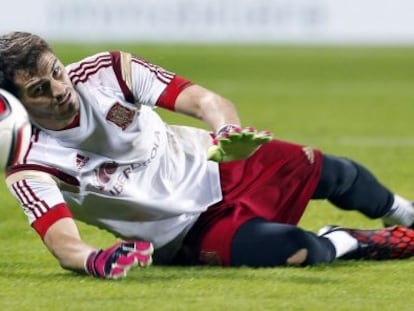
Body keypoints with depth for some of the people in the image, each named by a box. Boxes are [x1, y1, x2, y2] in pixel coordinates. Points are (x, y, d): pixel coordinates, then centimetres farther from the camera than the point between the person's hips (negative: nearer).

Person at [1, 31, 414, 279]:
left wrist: (227, 133, -46)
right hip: (190, 234, -4)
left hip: (219, 169, 4)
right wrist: (97, 260, -61)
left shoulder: (106, 71, -17)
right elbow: (64, 247, -37)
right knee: (293, 250, -27)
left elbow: (207, 101, -22)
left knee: (332, 173, 13)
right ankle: (344, 244, 8)